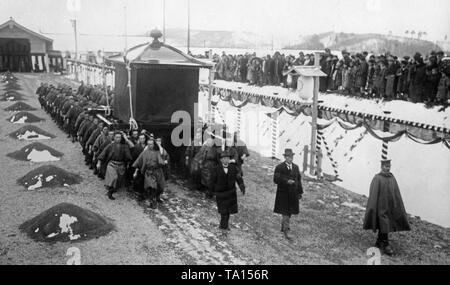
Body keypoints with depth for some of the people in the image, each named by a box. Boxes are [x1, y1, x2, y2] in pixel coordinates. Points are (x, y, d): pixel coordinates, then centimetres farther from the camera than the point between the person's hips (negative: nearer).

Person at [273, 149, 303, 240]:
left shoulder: (296, 167, 9)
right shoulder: (279, 167, -7)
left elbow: (299, 180, 12)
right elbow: (276, 179, -18)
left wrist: (300, 192, 9)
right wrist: (287, 181, -28)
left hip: (293, 194, 5)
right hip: (283, 194, -5)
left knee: (289, 213, 14)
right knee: (285, 213, -4)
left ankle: (283, 227, 32)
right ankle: (286, 231, 2)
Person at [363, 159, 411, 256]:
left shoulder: (392, 178, 6)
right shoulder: (377, 178, -11)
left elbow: (396, 193, 7)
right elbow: (373, 194, -12)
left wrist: (398, 206, 5)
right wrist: (373, 208, -13)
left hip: (391, 206, 6)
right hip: (381, 206, -6)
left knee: (383, 225, 15)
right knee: (384, 226, -6)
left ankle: (379, 242, 27)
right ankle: (385, 245, 3)